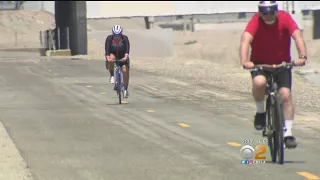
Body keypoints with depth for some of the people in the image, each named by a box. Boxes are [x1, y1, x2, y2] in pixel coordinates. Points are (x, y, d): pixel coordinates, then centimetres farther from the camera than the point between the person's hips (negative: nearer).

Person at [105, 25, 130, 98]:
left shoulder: (125, 38, -20)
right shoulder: (109, 38, -20)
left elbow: (127, 48, -31)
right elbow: (107, 48, -30)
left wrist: (125, 57, -49)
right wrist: (108, 57, -47)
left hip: (122, 57, 1)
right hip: (113, 55, -1)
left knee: (125, 71, -15)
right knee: (110, 60, -36)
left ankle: (126, 89, 1)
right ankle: (112, 76, -16)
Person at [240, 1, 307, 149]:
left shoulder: (285, 18, -17)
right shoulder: (255, 21, -21)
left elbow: (297, 36, -29)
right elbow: (245, 40, -34)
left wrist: (302, 56, -46)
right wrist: (245, 61, -51)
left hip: (282, 63, 1)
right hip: (260, 63, -1)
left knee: (286, 95, -14)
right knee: (259, 82, -32)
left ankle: (288, 133, -6)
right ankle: (260, 112, -6)